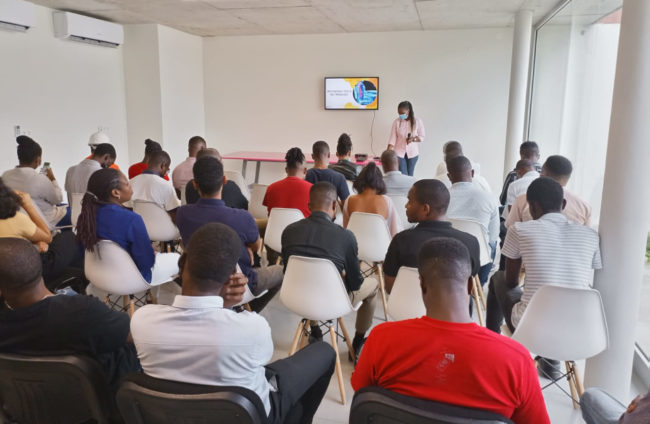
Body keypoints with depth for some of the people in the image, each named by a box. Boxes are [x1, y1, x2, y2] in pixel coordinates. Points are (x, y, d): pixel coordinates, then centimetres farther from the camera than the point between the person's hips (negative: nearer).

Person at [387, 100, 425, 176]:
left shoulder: (417, 121, -6)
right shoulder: (396, 122, -5)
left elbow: (422, 137, -1)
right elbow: (392, 138, -8)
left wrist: (413, 139, -21)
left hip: (412, 153, 1)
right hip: (399, 152, -1)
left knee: (410, 175, 9)